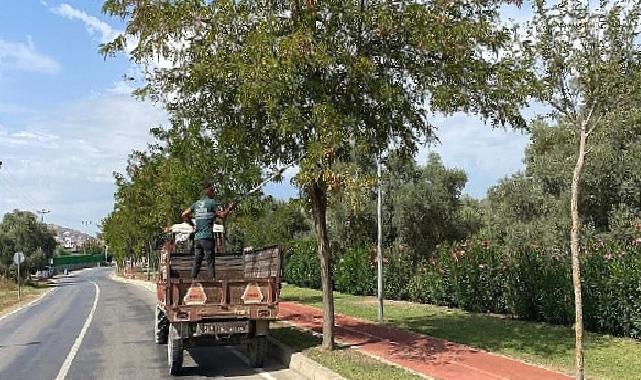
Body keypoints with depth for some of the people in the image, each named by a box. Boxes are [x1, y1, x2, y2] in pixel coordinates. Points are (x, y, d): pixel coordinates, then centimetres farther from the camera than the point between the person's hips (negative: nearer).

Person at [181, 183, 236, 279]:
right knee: (210, 261, -4)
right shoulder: (212, 202, -4)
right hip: (207, 237, -6)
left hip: (197, 237, 6)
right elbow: (222, 215, -6)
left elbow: (184, 215, 15)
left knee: (197, 261, 8)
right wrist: (229, 208, 9)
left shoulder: (196, 203, 13)